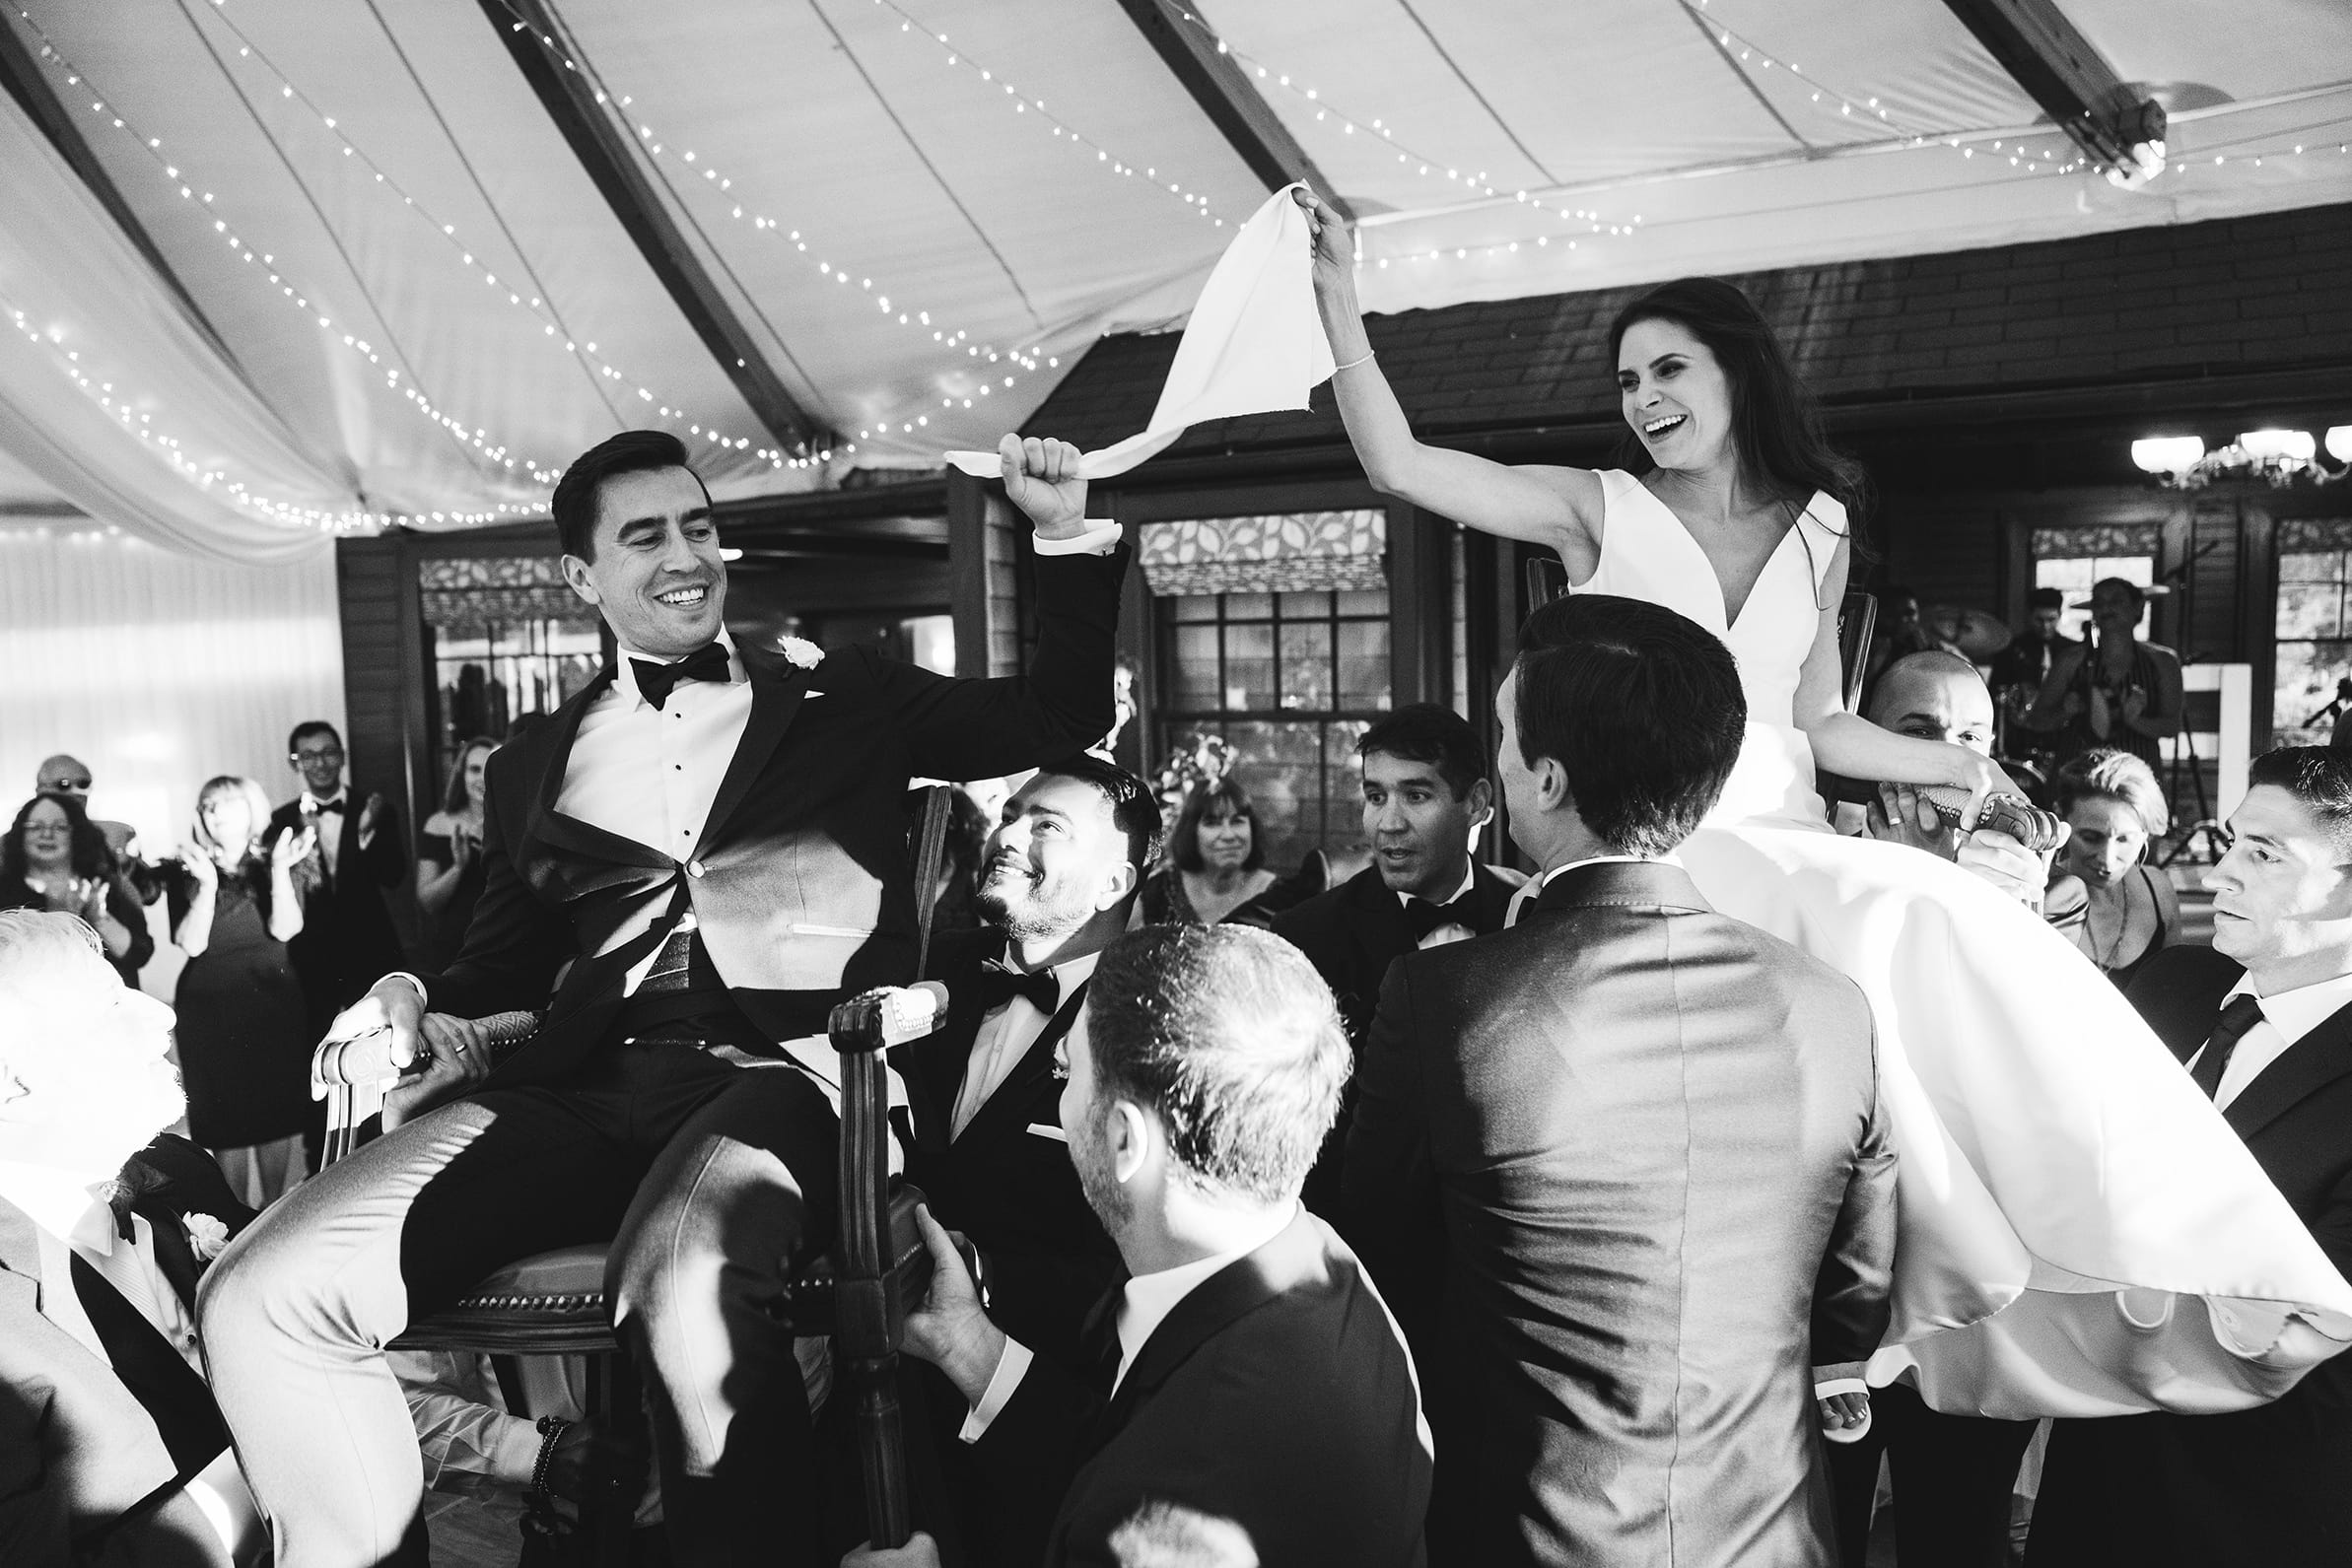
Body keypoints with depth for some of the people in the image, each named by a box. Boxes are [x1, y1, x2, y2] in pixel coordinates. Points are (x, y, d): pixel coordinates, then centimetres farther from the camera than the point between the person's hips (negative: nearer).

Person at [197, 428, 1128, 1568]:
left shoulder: (841, 697, 16)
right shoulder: (533, 764, 23)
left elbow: (1060, 719, 19)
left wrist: (1066, 534, 9)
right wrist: (416, 1005, 7)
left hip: (785, 1072, -3)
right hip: (583, 1088, 4)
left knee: (680, 1284, -38)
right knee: (262, 1298, -16)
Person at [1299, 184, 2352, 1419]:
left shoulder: (1816, 531, 13)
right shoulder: (1599, 511, 4)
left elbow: (1818, 722, 18)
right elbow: (1399, 465, -5)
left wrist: (1945, 763, 6)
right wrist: (1340, 301, -9)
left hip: (1785, 840, 4)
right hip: (1652, 849, -3)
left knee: (1937, 937, -23)